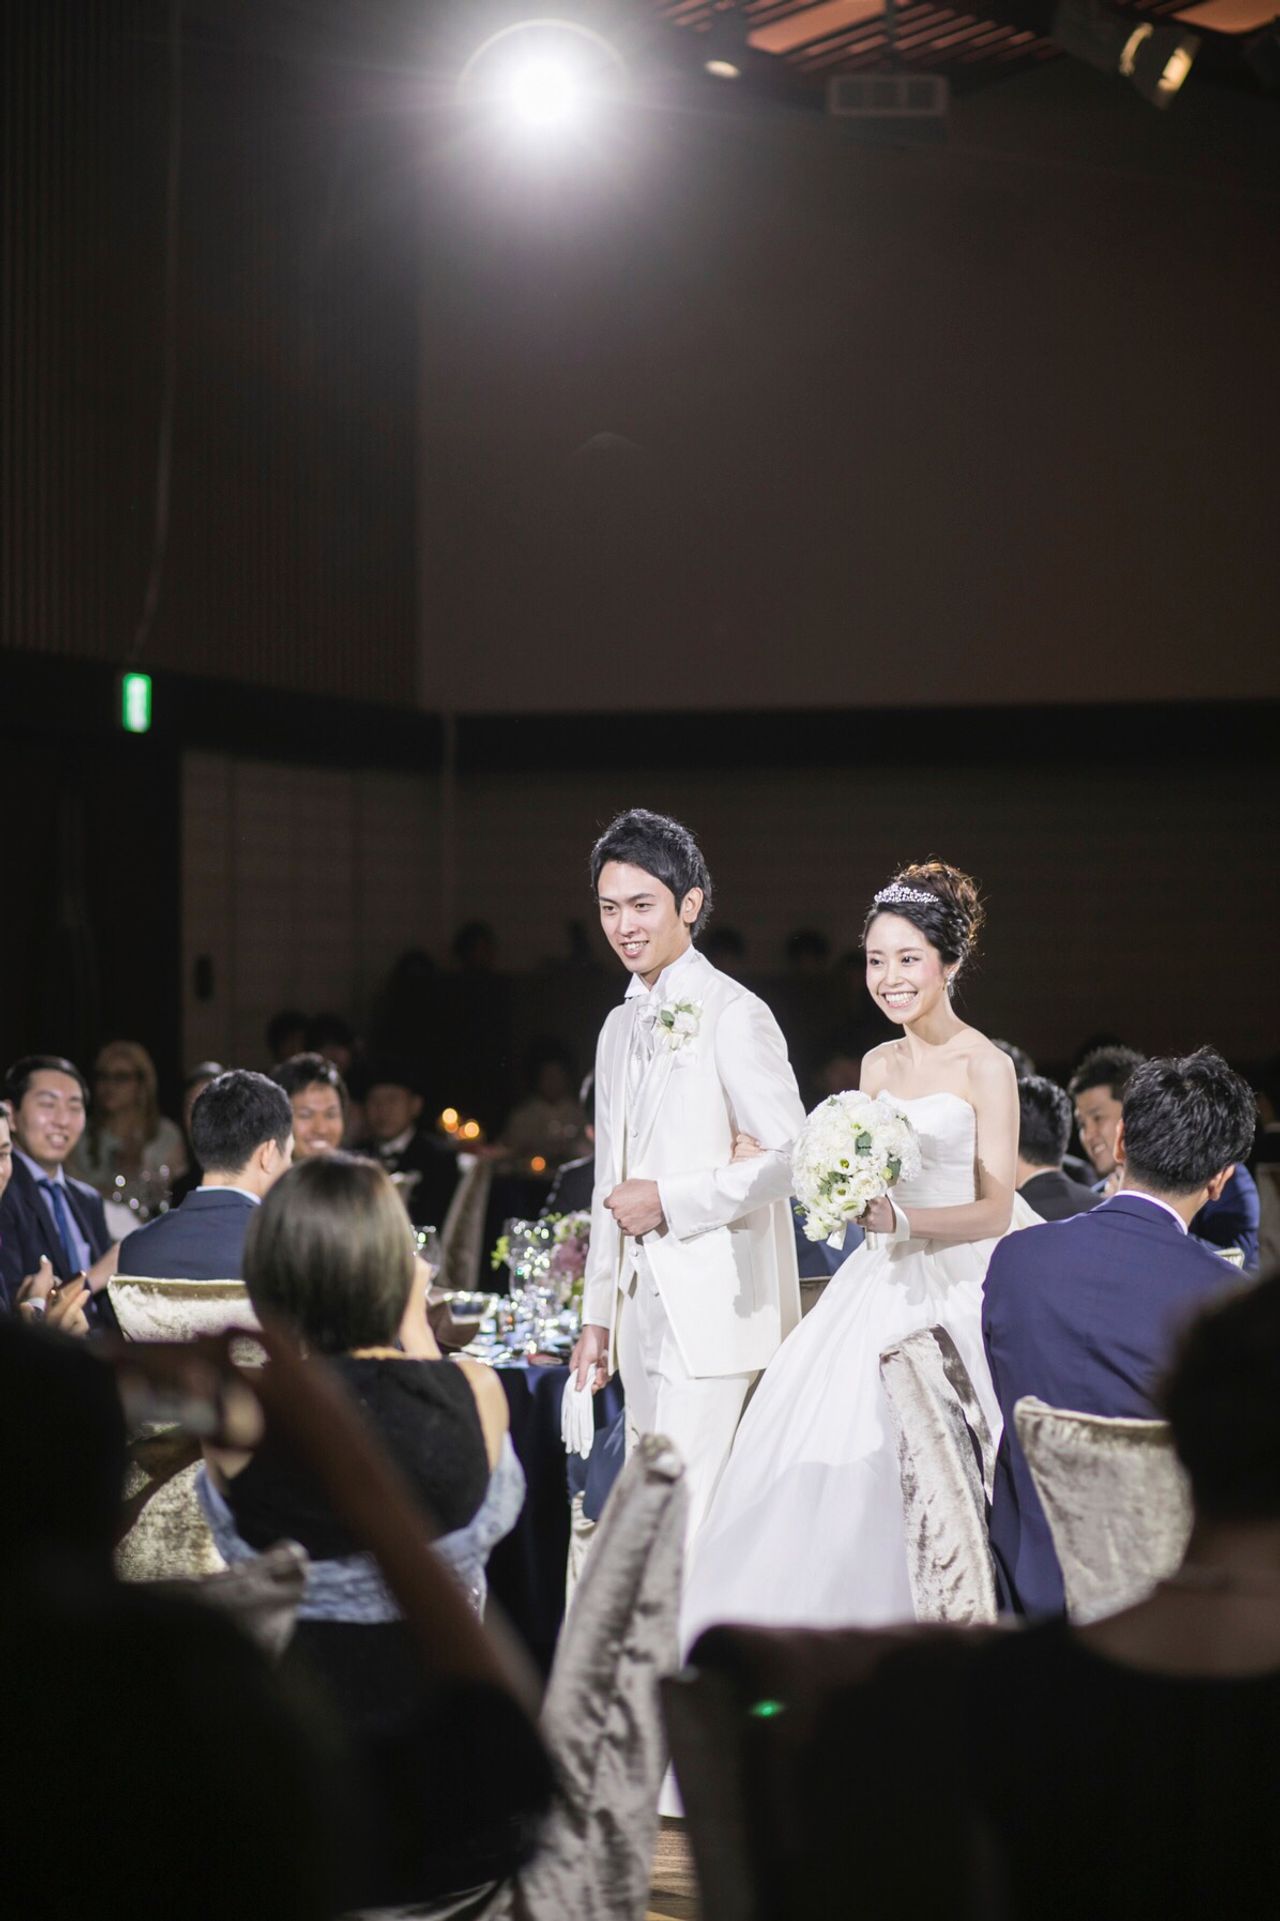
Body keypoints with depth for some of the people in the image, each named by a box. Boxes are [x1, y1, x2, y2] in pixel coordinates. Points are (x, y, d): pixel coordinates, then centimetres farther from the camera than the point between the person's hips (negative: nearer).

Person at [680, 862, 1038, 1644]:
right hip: (883, 1286, 6)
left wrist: (898, 1220, -24)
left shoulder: (985, 1066, -6)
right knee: (820, 1454, -3)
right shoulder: (879, 1065, 13)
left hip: (960, 1286, -6)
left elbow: (994, 1209, -10)